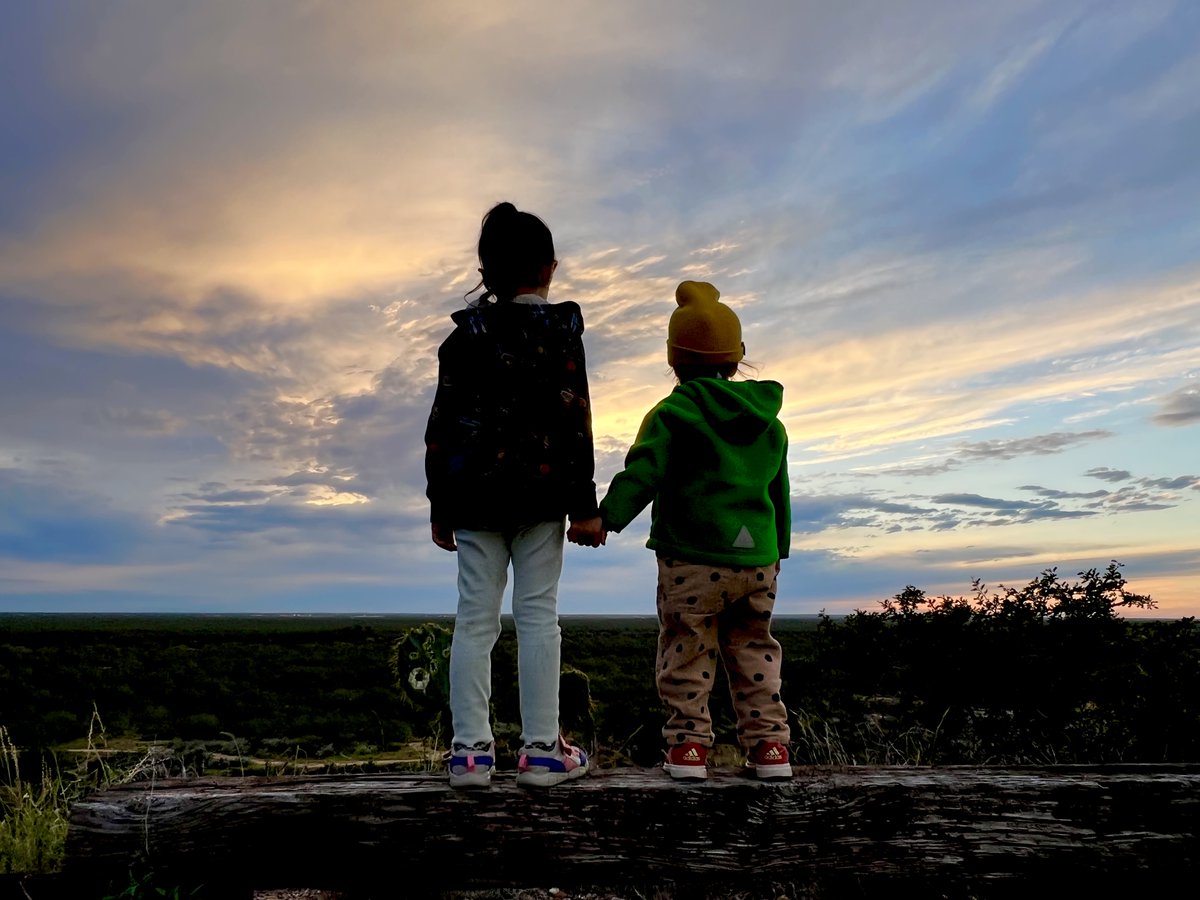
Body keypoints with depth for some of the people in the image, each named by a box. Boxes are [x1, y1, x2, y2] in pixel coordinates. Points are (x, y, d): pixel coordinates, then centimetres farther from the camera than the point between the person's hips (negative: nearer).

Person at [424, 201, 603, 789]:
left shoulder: (464, 335, 7)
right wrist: (585, 505, -6)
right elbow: (573, 421, -8)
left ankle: (470, 749, 6)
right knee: (538, 614, 2)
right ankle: (541, 749, 5)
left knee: (475, 617, 5)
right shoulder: (560, 330, -2)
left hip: (475, 495, 3)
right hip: (541, 490, -2)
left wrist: (440, 506, 12)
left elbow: (442, 425, 6)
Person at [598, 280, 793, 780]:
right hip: (758, 561, 5)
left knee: (686, 652, 7)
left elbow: (640, 476, -16)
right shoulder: (769, 421, 10)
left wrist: (605, 519, -8)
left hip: (691, 562, -5)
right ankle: (769, 743, 18)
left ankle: (689, 743, 11)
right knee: (754, 650, 16)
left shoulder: (672, 416, -8)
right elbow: (779, 494, 17)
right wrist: (778, 551, 27)